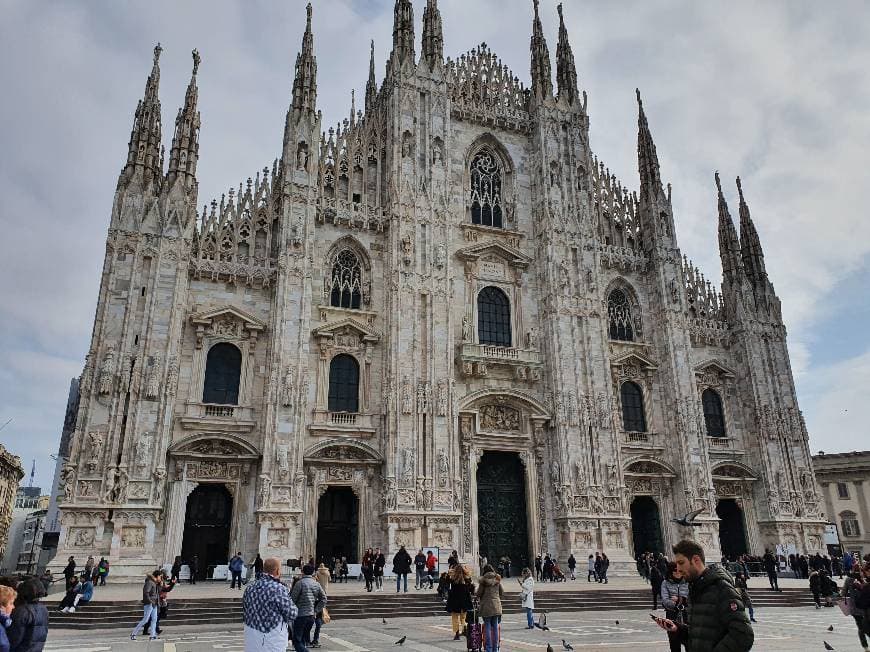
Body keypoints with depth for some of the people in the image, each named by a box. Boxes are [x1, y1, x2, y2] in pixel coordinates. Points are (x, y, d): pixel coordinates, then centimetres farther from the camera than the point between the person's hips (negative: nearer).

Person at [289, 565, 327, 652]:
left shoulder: (300, 583, -11)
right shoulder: (317, 584, 7)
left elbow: (293, 599, -9)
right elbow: (323, 599, 6)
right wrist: (315, 610, 8)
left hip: (300, 615, -6)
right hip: (311, 615, 6)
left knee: (297, 641, -2)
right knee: (304, 640, 19)